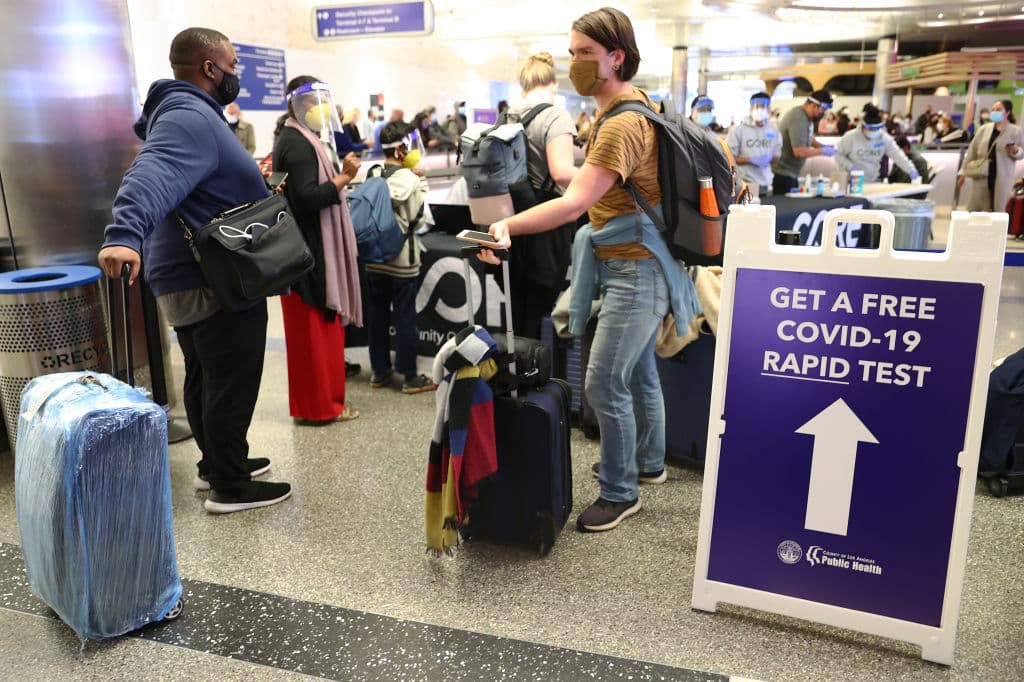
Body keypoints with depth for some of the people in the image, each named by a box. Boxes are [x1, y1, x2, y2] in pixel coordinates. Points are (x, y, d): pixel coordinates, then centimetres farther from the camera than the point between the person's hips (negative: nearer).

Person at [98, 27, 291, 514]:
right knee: (232, 385, -2)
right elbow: (152, 177, -38)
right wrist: (124, 234, -52)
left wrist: (255, 187, 32)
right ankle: (230, 487, 9)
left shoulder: (193, 114, 16)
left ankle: (217, 464, 34)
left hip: (194, 279, 11)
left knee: (206, 379, 19)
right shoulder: (190, 118, -19)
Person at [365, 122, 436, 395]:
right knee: (405, 318, 1)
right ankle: (409, 376, 8)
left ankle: (379, 371, 21)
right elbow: (417, 219, -7)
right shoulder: (409, 178, -13)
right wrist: (421, 183, 4)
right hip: (401, 258, -6)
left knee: (377, 314, 12)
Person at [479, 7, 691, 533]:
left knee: (604, 382, -8)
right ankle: (647, 463, 38)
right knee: (638, 370, 21)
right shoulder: (629, 104, 11)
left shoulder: (623, 124, -22)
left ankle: (620, 492, 9)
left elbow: (573, 203, -32)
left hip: (636, 267, -11)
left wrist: (508, 226, -40)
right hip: (632, 261, 11)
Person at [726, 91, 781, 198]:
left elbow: (777, 156, 16)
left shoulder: (773, 129, 9)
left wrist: (769, 158, -7)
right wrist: (750, 160, -17)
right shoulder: (739, 129, -6)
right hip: (744, 182, -5)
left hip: (764, 182, 5)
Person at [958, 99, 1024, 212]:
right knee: (974, 210, 0)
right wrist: (963, 172, 5)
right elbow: (972, 151, 9)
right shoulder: (984, 129, 8)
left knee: (998, 211, 2)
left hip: (1002, 179, -2)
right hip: (981, 177, 2)